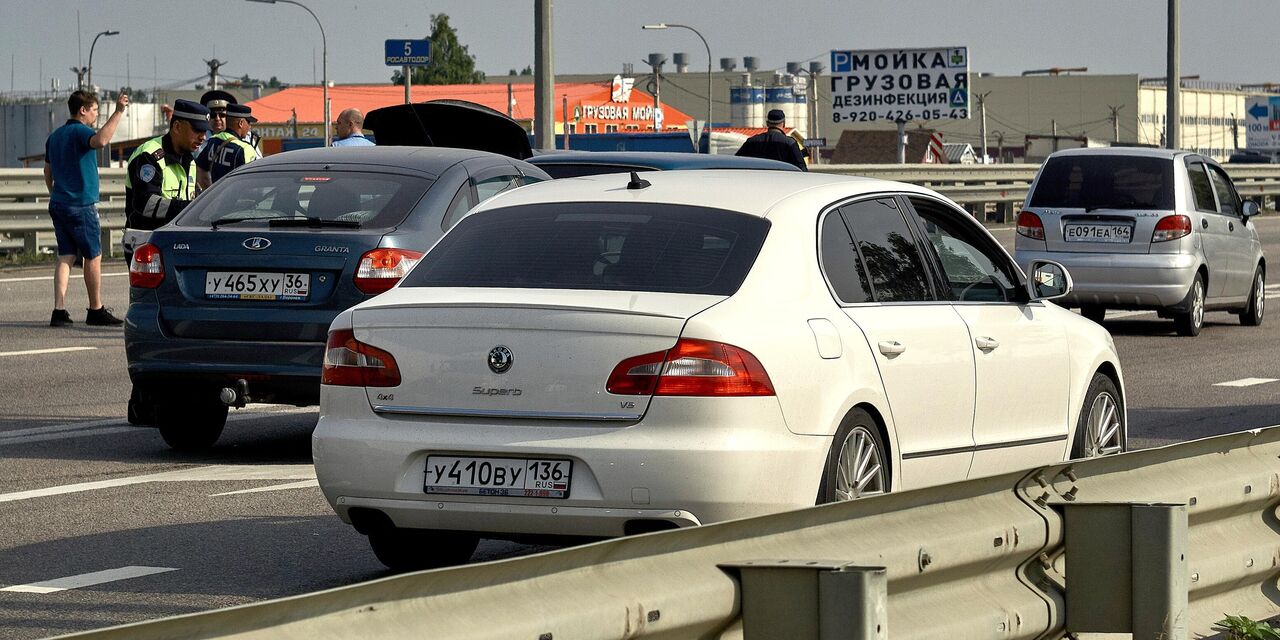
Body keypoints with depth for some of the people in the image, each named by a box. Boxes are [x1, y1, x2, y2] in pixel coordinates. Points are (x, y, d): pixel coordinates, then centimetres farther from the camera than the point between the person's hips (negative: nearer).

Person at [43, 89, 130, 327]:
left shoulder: (55, 136, 14)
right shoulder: (80, 132, -12)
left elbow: (48, 171, 22)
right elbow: (100, 140, -35)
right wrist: (118, 112, -35)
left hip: (58, 204, 8)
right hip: (81, 205, -8)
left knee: (66, 256, 6)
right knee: (93, 257, 3)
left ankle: (59, 309, -5)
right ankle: (96, 310, 9)